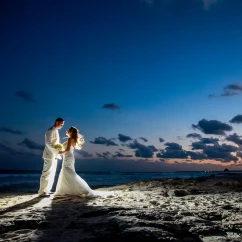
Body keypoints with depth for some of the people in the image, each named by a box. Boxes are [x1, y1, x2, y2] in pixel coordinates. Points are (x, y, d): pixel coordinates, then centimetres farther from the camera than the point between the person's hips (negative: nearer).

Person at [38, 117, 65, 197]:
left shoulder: (55, 131, 18)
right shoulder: (50, 130, -11)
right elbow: (48, 143, -21)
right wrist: (57, 151, -25)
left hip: (54, 156, 10)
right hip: (50, 155, -10)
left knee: (51, 174, 11)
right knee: (47, 174, -8)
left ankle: (47, 190, 17)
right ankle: (42, 191, -5)